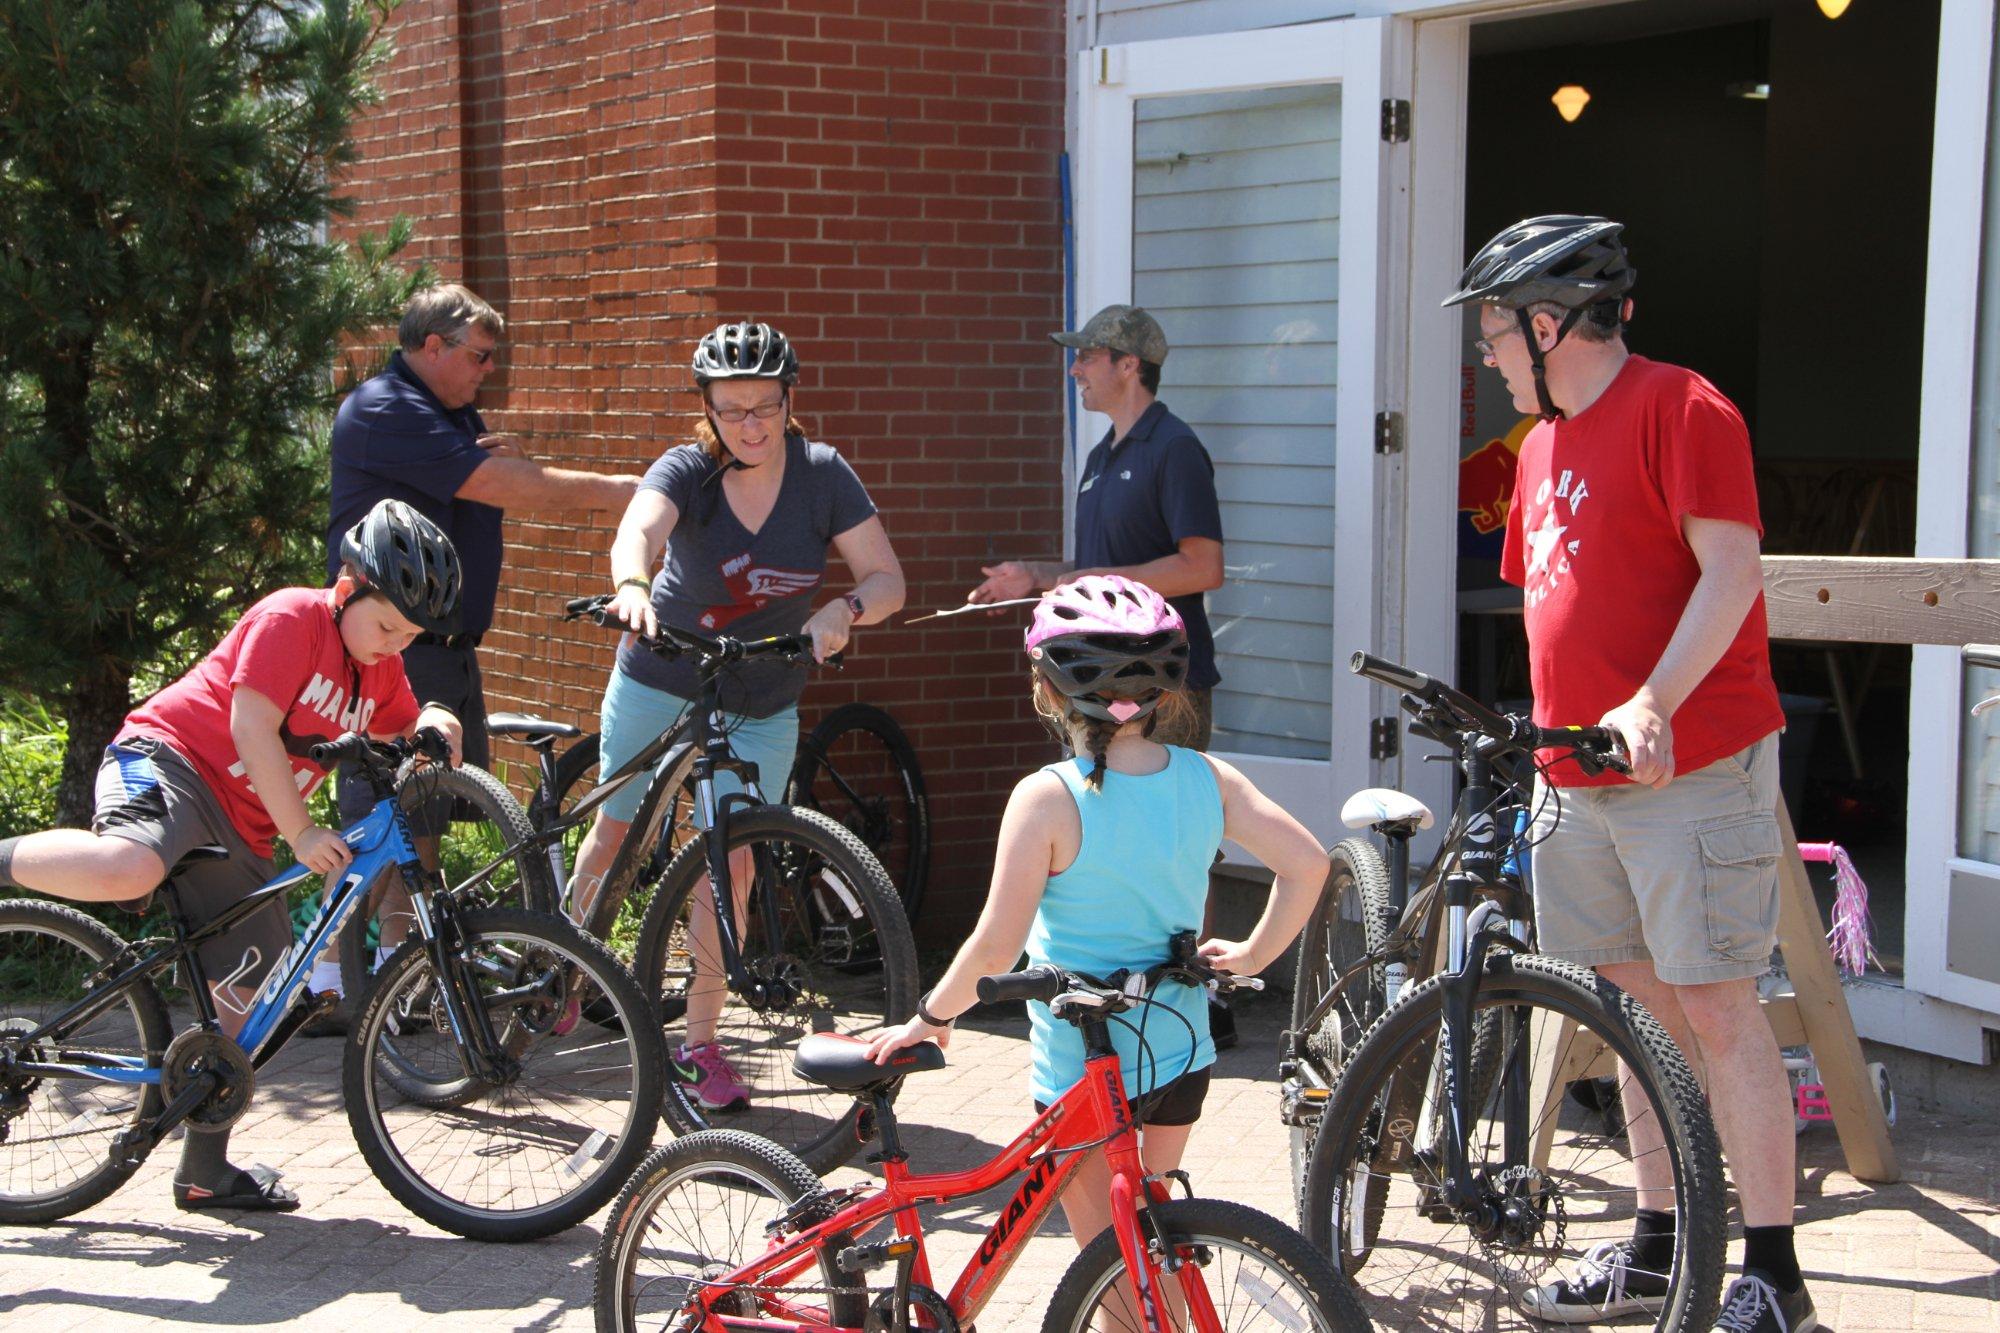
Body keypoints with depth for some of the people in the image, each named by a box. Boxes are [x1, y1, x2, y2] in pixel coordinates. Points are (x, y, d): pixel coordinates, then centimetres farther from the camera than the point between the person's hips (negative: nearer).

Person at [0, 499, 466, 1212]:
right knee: (130, 870, -42)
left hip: (237, 833, 9)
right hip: (167, 759, -8)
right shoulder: (292, 618, -12)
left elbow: (402, 732, 27)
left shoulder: (381, 670, 13)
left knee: (251, 993, 5)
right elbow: (252, 730, -18)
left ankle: (205, 1170, 17)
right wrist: (302, 835, -20)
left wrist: (432, 727, 2)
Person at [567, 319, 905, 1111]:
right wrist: (632, 586, -58)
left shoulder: (822, 475, -11)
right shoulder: (688, 470, -15)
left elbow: (888, 579, -12)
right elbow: (638, 529, -36)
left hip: (761, 707, 0)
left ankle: (699, 1045, 6)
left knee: (729, 867, -5)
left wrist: (843, 611, -33)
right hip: (658, 682, 0)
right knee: (615, 832, 11)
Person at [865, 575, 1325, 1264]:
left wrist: (929, 1018, -6)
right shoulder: (1207, 779, -4)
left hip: (1083, 1065, -5)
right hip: (1181, 1051, 5)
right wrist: (1253, 954, 7)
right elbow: (1306, 862, -6)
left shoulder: (1048, 798, -19)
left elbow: (996, 946, -21)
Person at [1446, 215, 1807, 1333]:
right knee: (1644, 1005, 13)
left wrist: (1653, 704, -27)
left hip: (1694, 762, -8)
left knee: (1715, 1006, -6)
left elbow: (1732, 569, -18)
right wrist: (1553, 730, 20)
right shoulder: (1545, 444, 17)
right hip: (1582, 775, 8)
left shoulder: (1681, 408, -9)